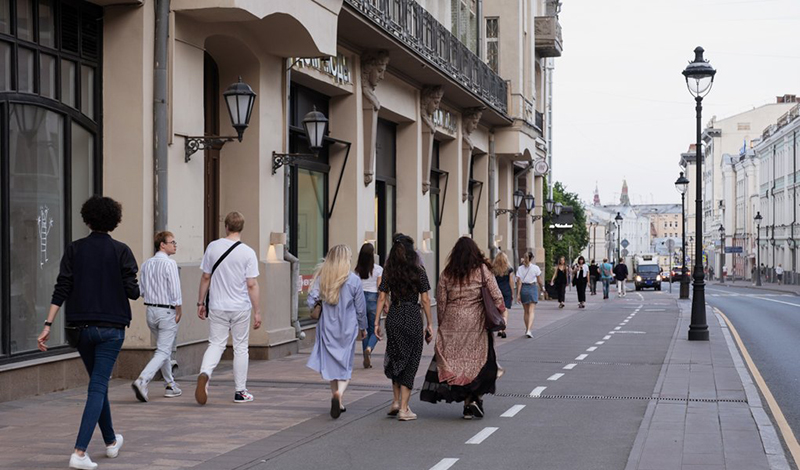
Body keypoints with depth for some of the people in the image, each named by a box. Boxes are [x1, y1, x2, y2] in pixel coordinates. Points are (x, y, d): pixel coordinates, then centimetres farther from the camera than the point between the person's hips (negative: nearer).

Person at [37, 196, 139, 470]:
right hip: (112, 327, -3)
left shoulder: (74, 250, 1)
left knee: (98, 383, 19)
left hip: (82, 327, 3)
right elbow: (133, 292, -9)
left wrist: (48, 326, -5)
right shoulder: (120, 251, -6)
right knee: (98, 387, -4)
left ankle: (111, 442, 33)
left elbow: (61, 290, -5)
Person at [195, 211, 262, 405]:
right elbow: (252, 285, -9)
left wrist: (200, 302, 13)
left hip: (217, 307, 2)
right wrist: (257, 312, -4)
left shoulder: (213, 247, -1)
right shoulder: (248, 252, -9)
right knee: (240, 348, 10)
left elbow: (205, 277, 3)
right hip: (241, 308, -2)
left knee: (216, 344, 8)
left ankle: (204, 373, -20)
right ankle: (240, 391, 15)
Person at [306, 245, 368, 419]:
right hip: (347, 328, -2)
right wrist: (362, 327, 13)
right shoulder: (354, 280, -8)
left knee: (331, 364, 13)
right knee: (345, 365, 3)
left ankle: (338, 402, 18)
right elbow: (360, 308, -1)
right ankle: (340, 393, -22)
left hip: (327, 328, 3)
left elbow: (311, 301, -6)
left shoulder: (321, 278, -2)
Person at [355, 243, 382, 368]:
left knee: (364, 329, 11)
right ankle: (369, 348, -21)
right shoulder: (378, 269, -7)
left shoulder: (357, 270, 1)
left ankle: (367, 359, 11)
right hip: (373, 298, -3)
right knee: (374, 329, 8)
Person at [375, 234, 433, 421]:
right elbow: (425, 300, -4)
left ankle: (396, 402, 17)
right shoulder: (418, 272, -5)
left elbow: (382, 297, 0)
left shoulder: (388, 272, 2)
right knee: (410, 362, 4)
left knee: (396, 358, 20)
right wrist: (430, 324, 2)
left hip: (393, 317, 3)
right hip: (413, 318, -3)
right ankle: (404, 408, 3)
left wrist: (377, 322, 4)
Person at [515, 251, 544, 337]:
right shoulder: (535, 268, -6)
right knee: (531, 311, -5)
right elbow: (539, 281, 1)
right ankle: (529, 330, -20)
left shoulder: (520, 268, -1)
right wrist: (542, 287, 20)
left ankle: (527, 329, 27)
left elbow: (519, 282, -4)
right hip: (533, 288, -3)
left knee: (526, 311, 16)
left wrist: (518, 294, -3)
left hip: (523, 288, 3)